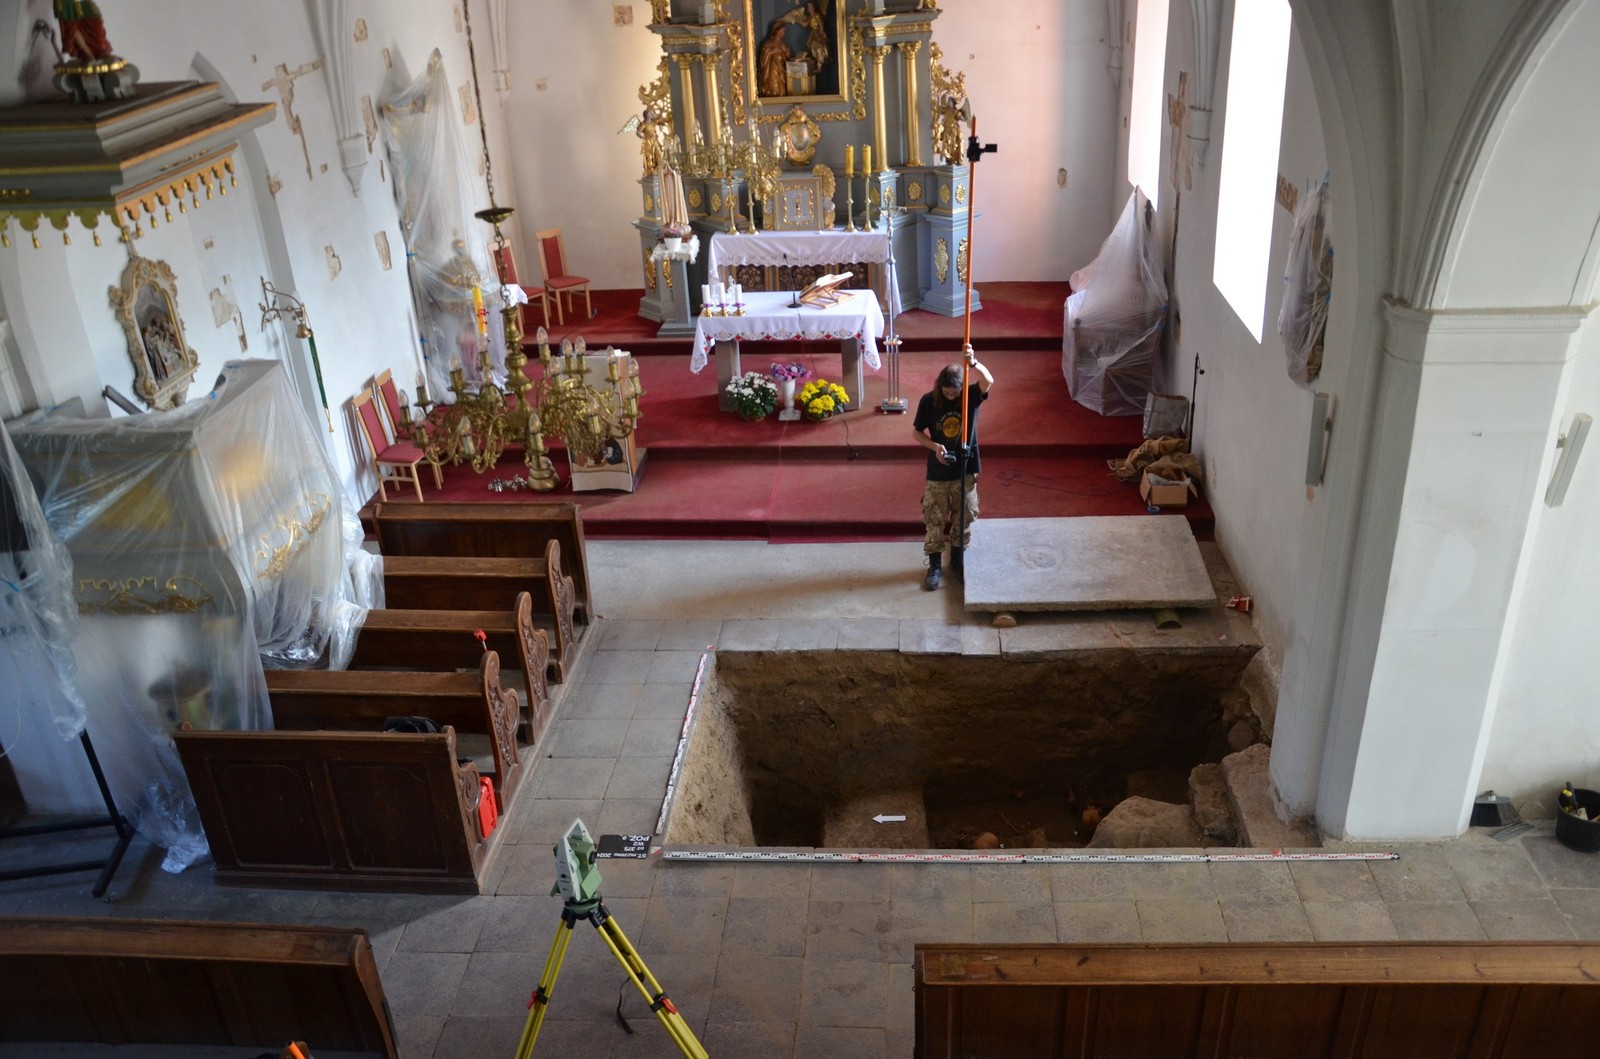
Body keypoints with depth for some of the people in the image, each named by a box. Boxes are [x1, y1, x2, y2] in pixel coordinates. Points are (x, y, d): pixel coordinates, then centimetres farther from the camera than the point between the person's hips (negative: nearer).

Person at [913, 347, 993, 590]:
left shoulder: (971, 395, -11)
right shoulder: (928, 401, -10)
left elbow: (989, 381, -32)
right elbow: (917, 432, -1)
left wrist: (973, 363, -52)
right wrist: (934, 446, -19)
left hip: (966, 469, 1)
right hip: (937, 472, -1)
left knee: (964, 517, 13)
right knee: (934, 520, 6)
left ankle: (957, 560, 32)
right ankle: (934, 566, 20)